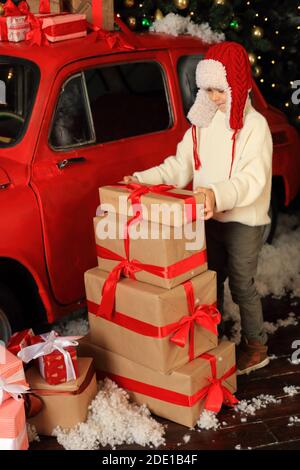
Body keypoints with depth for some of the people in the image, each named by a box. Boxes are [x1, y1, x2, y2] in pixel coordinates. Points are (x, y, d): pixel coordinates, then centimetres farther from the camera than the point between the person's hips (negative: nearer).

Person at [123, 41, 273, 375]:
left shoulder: (254, 125, -13)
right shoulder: (202, 122, 5)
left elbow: (253, 178, -24)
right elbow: (180, 166, 2)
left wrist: (219, 194, -41)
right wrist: (143, 180, -12)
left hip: (243, 221, -5)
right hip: (209, 218, 6)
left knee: (242, 286, 6)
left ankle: (256, 347, 26)